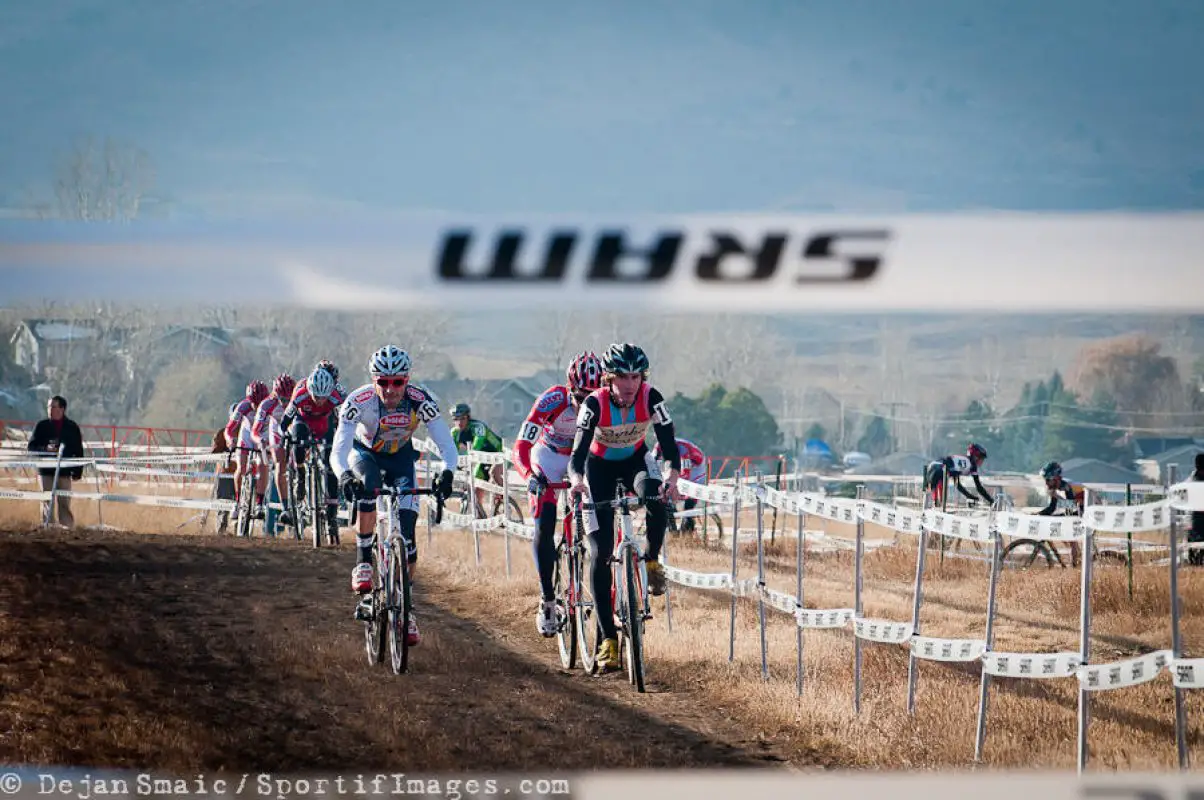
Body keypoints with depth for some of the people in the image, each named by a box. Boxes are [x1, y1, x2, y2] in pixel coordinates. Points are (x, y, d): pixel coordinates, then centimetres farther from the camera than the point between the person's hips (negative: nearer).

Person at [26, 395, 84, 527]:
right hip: (46, 471, 0)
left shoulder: (72, 427, 5)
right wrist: (46, 449, -16)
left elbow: (78, 451, 7)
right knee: (47, 504, -2)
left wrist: (78, 472, 0)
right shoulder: (42, 426, 5)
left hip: (64, 472, 0)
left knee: (64, 504, 0)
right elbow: (30, 447, 3)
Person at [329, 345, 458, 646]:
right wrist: (343, 475, -58)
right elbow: (338, 450, -37)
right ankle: (363, 563, -24)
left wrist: (446, 472, -51)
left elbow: (446, 444, -30)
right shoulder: (359, 401, -32)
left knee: (407, 531, -10)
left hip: (401, 457, 1)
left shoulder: (421, 400, -29)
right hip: (365, 453, -1)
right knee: (368, 486, -37)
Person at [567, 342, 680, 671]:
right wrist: (576, 480, -57)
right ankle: (608, 638, -8)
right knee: (600, 554, -12)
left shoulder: (651, 399, -25)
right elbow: (578, 453, -35)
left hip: (636, 459, 2)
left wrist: (673, 478, -46)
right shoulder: (595, 404, -30)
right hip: (600, 466, -1)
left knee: (657, 498, -35)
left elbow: (669, 446, -26)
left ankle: (652, 561, -6)